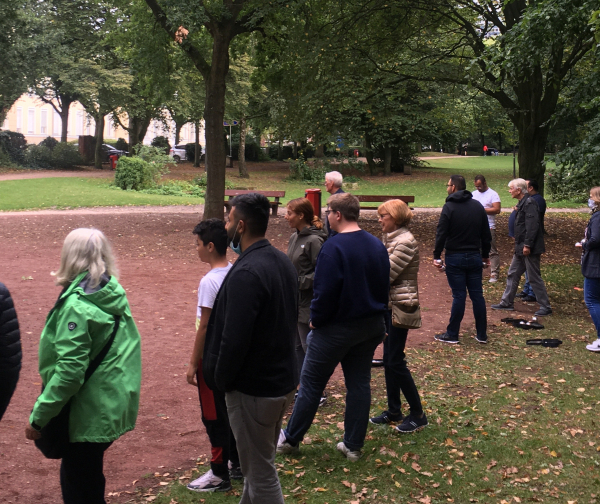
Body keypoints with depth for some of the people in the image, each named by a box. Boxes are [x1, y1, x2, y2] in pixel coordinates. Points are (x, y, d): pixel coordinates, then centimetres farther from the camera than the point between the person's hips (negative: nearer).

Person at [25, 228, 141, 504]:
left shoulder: (76, 305, -20)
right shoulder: (114, 295, 5)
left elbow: (69, 370, -23)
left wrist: (38, 416, -15)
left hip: (89, 415, -8)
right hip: (115, 406, 8)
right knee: (89, 478, 22)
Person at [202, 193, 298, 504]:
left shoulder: (245, 273, -24)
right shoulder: (283, 262, 5)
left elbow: (234, 339, -26)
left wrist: (220, 380, -10)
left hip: (253, 388, -9)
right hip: (284, 380, 9)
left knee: (261, 473, 4)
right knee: (259, 463, 23)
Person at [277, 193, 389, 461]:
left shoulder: (334, 246, -20)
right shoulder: (377, 245, 2)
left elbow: (325, 291, -22)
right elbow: (384, 286, 9)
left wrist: (316, 320, -8)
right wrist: (375, 313, 16)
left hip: (336, 328, -7)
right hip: (371, 326, 7)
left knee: (311, 382, 7)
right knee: (359, 382, 13)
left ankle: (290, 439, 21)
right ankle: (353, 445, 20)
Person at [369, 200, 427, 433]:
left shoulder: (405, 241, -17)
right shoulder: (390, 238, 12)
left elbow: (387, 274, -20)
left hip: (400, 305, -9)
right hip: (388, 303, 9)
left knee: (395, 361, -5)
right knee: (388, 359, 13)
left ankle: (418, 414, 7)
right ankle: (393, 410, 24)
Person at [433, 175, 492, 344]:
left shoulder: (449, 207, -9)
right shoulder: (478, 206, 8)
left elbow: (441, 234, -13)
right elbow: (486, 234, 11)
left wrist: (437, 256, -7)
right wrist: (485, 255, 19)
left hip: (455, 258, -4)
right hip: (475, 257, 4)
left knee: (459, 295, -2)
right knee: (477, 295, 8)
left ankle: (452, 334, 5)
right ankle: (482, 334, 14)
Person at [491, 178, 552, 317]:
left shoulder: (529, 203, -17)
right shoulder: (522, 203, 14)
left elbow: (532, 226, -24)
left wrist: (527, 245, -25)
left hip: (530, 249, -10)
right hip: (521, 248, 10)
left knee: (534, 277, -3)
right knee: (512, 274, 15)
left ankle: (545, 307, 5)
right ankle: (507, 302, 24)